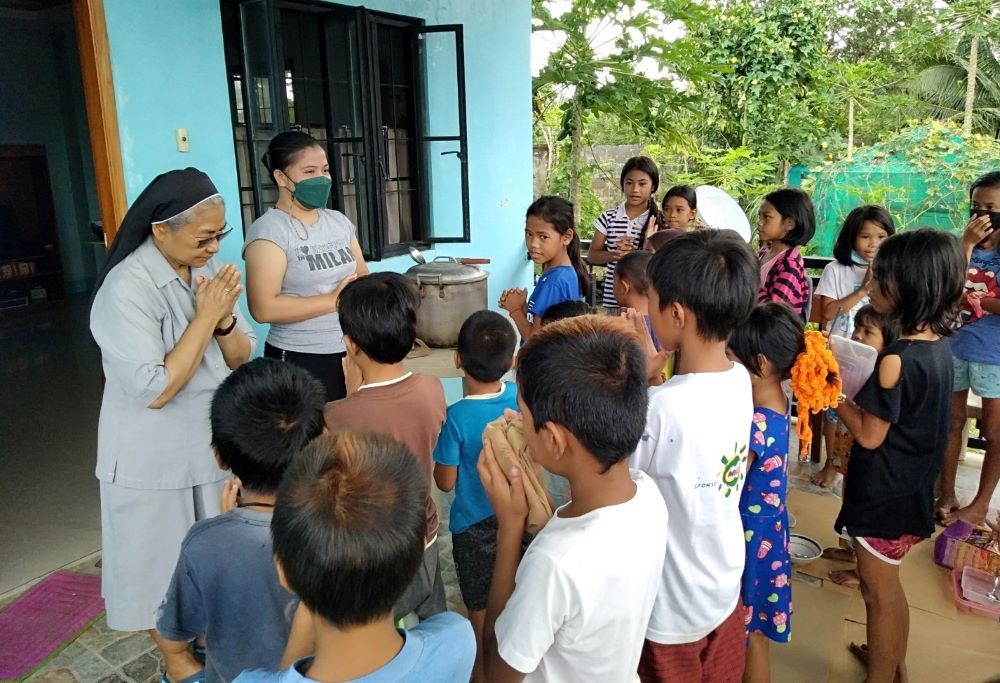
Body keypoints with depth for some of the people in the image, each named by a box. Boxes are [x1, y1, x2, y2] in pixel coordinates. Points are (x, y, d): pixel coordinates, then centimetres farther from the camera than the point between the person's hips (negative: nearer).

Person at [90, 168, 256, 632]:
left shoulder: (208, 270, -2)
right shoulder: (126, 288, -21)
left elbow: (242, 360, 1)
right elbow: (155, 391, -25)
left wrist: (223, 319, -19)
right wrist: (205, 317, -24)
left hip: (214, 446, 6)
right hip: (155, 461, -6)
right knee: (163, 567, 13)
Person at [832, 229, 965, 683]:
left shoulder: (897, 359, -27)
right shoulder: (938, 343, -1)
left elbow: (869, 435, -20)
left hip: (884, 492, -9)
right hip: (911, 486, 9)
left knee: (879, 590, 10)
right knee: (889, 585, 25)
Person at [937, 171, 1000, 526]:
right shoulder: (962, 245, -1)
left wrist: (969, 300, -11)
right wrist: (967, 244, -18)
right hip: (953, 346, 3)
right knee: (951, 422, 14)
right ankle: (947, 495, 28)